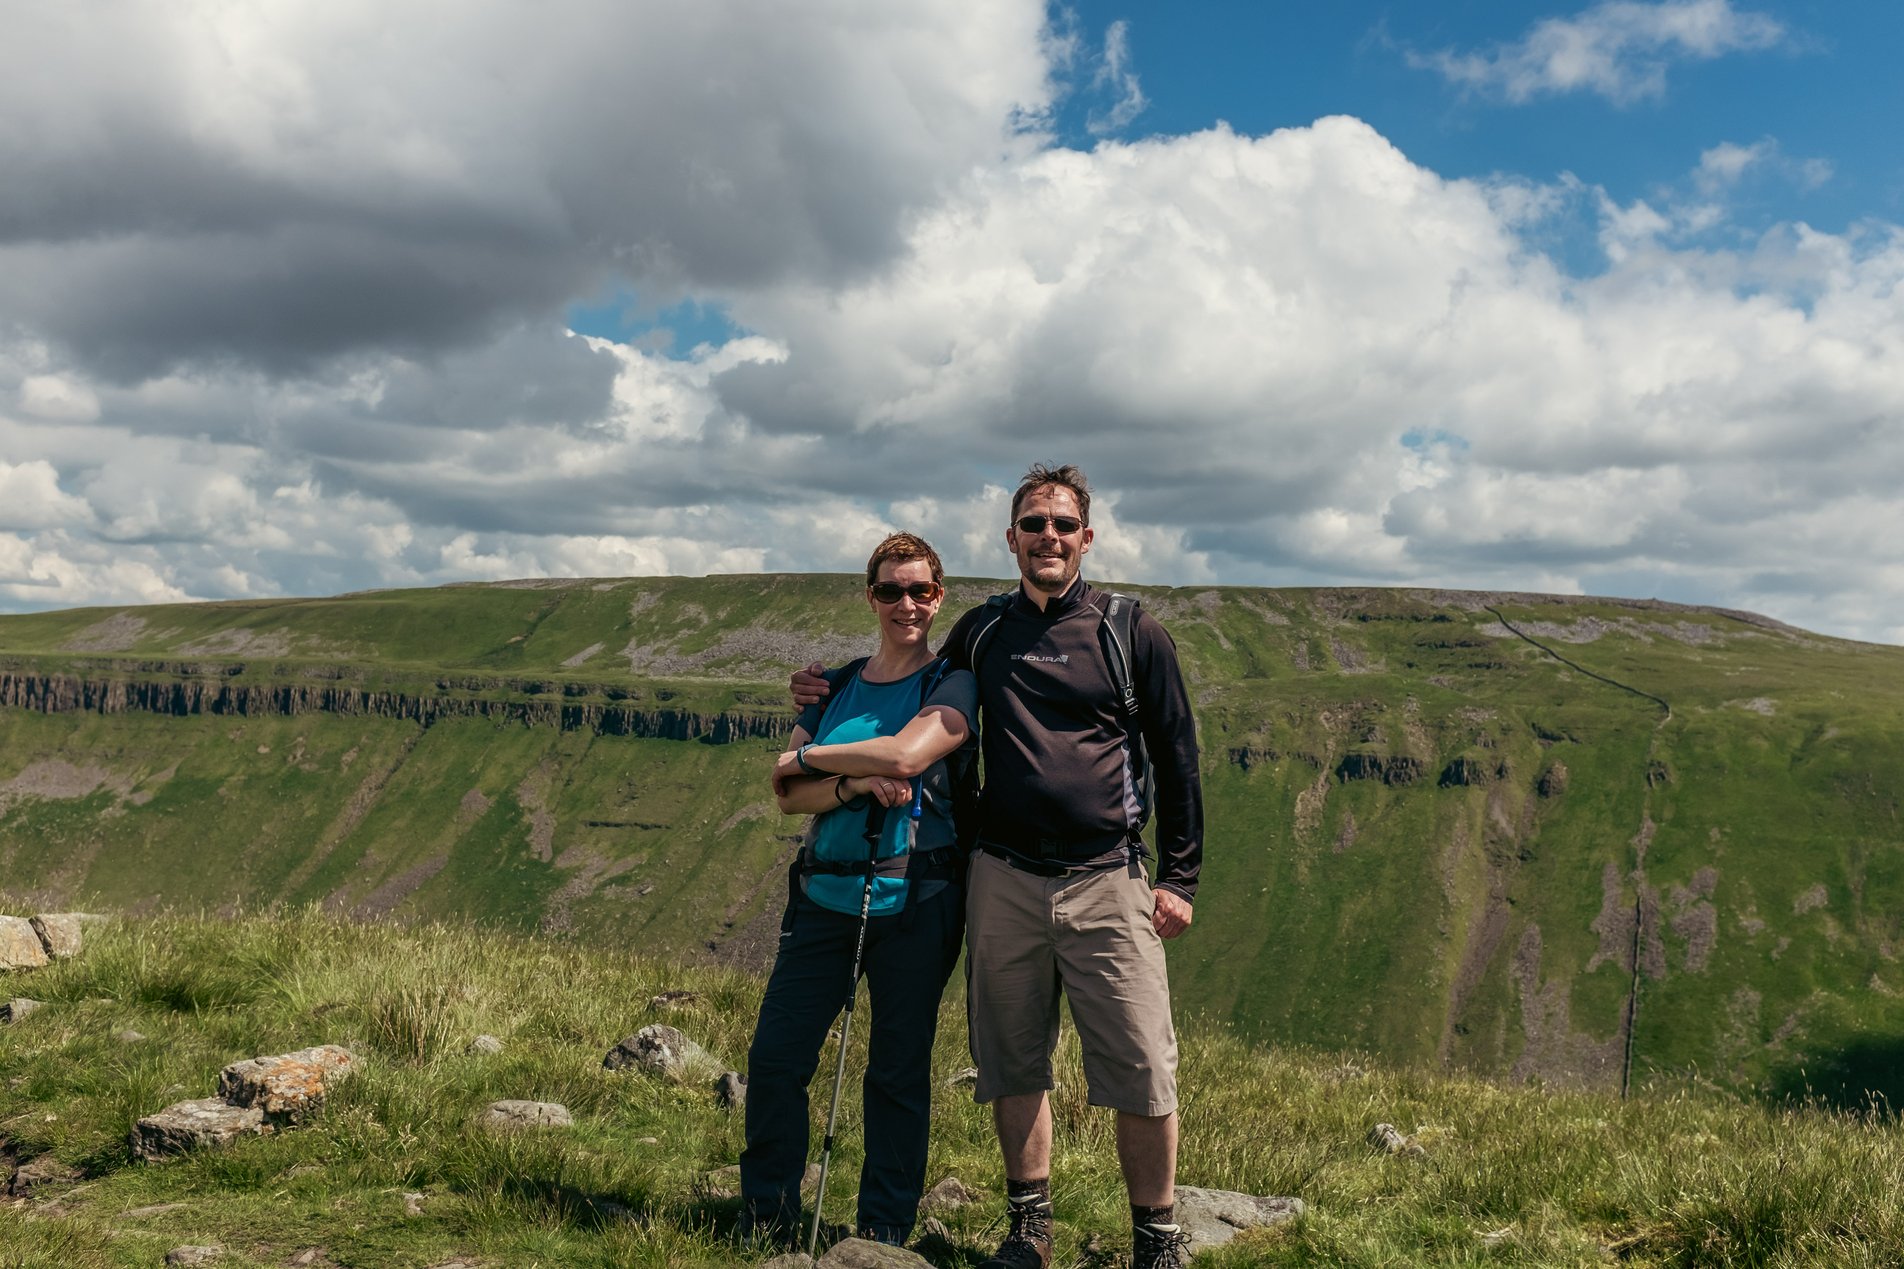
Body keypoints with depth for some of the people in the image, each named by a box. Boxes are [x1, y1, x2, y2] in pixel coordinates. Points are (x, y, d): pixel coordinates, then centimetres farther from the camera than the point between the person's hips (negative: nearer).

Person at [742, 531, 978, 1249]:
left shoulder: (952, 685, -3)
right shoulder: (835, 685, 10)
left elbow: (905, 756, -22)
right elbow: (790, 795, 2)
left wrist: (809, 757, -8)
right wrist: (856, 785, -18)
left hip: (915, 902, -4)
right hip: (824, 895, 4)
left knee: (898, 1073, 6)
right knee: (774, 1058, 3)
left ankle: (884, 1236, 21)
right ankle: (764, 1229, 19)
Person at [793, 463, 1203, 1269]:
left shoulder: (1131, 633, 1)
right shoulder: (980, 633, 10)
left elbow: (1176, 758, 5)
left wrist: (1179, 878, 1)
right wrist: (834, 696, 11)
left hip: (1107, 883, -3)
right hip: (1002, 880, 3)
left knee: (1141, 1075, -2)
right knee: (1013, 1066, 10)